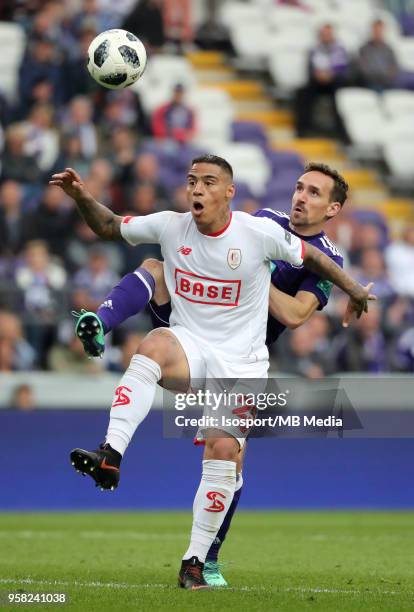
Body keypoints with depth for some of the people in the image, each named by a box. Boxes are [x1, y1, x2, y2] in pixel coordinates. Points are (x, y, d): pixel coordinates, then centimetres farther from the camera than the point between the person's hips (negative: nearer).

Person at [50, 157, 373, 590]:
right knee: (153, 343, -35)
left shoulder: (260, 233, -8)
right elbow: (109, 227, 10)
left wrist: (352, 289, 16)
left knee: (224, 451, -18)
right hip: (188, 349, 1)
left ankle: (194, 562, -5)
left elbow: (309, 256, 8)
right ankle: (109, 457, -46)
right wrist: (81, 196, -7)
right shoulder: (170, 226, -1)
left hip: (241, 363, -1)